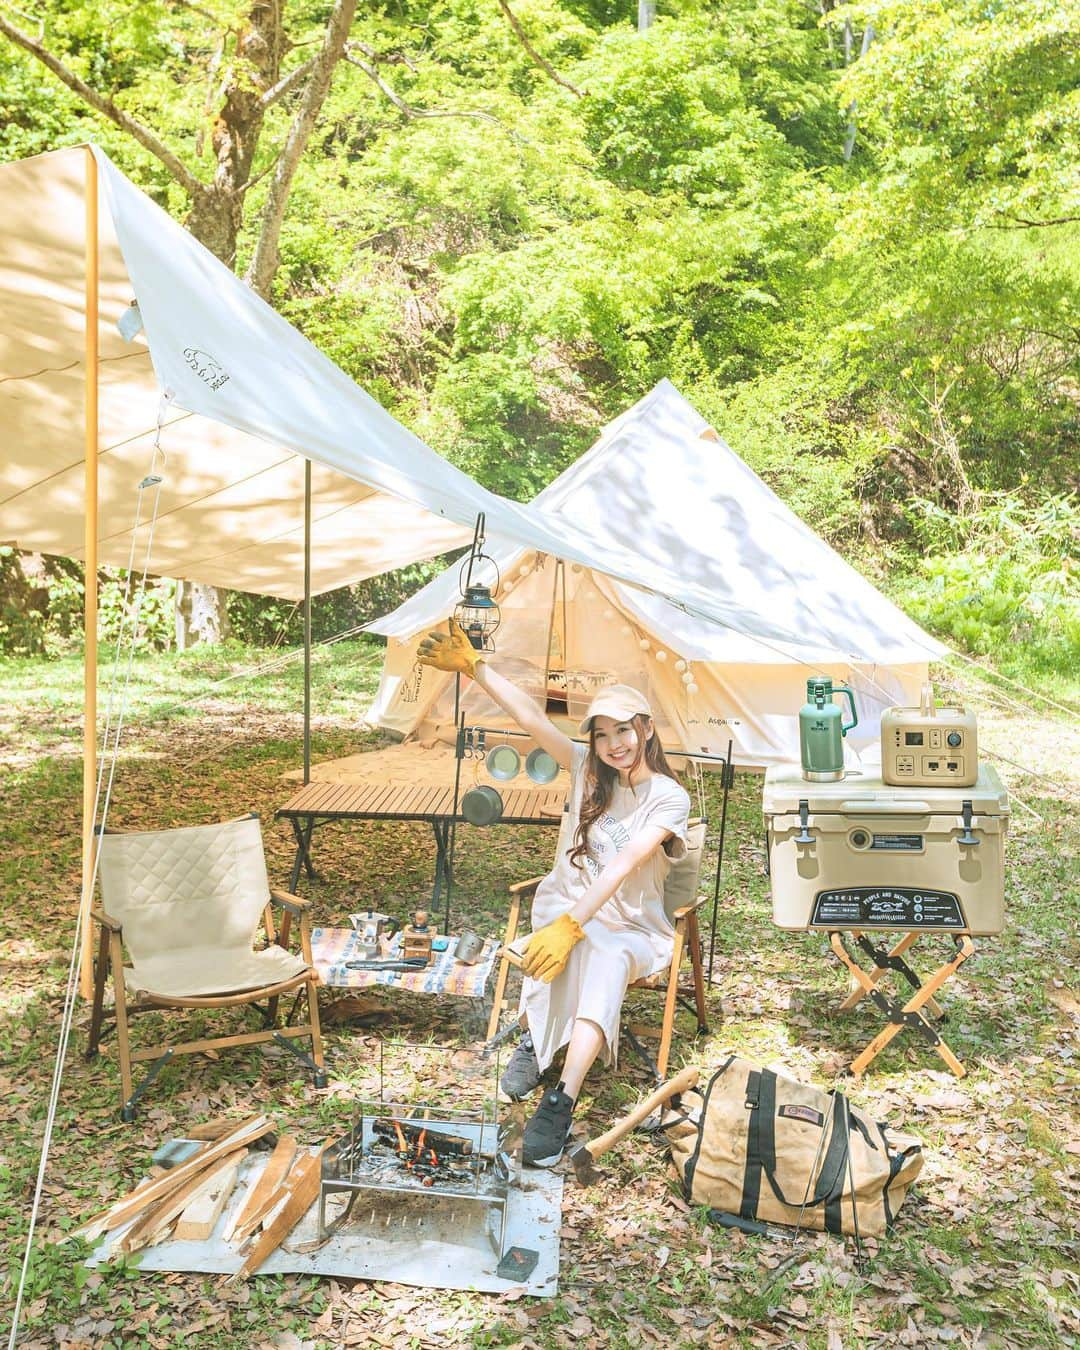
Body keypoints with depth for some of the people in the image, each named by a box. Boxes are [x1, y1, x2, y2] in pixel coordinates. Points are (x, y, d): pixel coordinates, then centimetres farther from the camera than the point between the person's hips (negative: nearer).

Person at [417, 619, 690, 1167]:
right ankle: (533, 1041, -17)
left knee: (607, 957, -37)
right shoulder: (588, 770, 2)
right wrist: (473, 666, -14)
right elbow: (530, 717, -6)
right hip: (565, 907, 3)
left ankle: (561, 1101, -38)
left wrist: (570, 925, -35)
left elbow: (622, 866, -24)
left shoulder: (669, 797, -11)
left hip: (632, 928, -2)